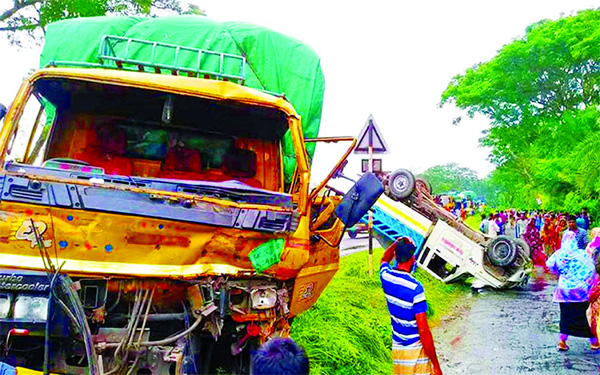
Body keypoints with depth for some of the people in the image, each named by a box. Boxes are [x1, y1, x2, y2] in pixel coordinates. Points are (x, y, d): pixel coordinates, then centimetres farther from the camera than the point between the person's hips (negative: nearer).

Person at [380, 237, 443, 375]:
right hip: (416, 350, -6)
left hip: (397, 348, 6)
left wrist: (397, 243, 11)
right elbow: (423, 331, -22)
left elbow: (384, 259, 24)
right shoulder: (415, 287, -23)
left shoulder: (386, 276, -5)